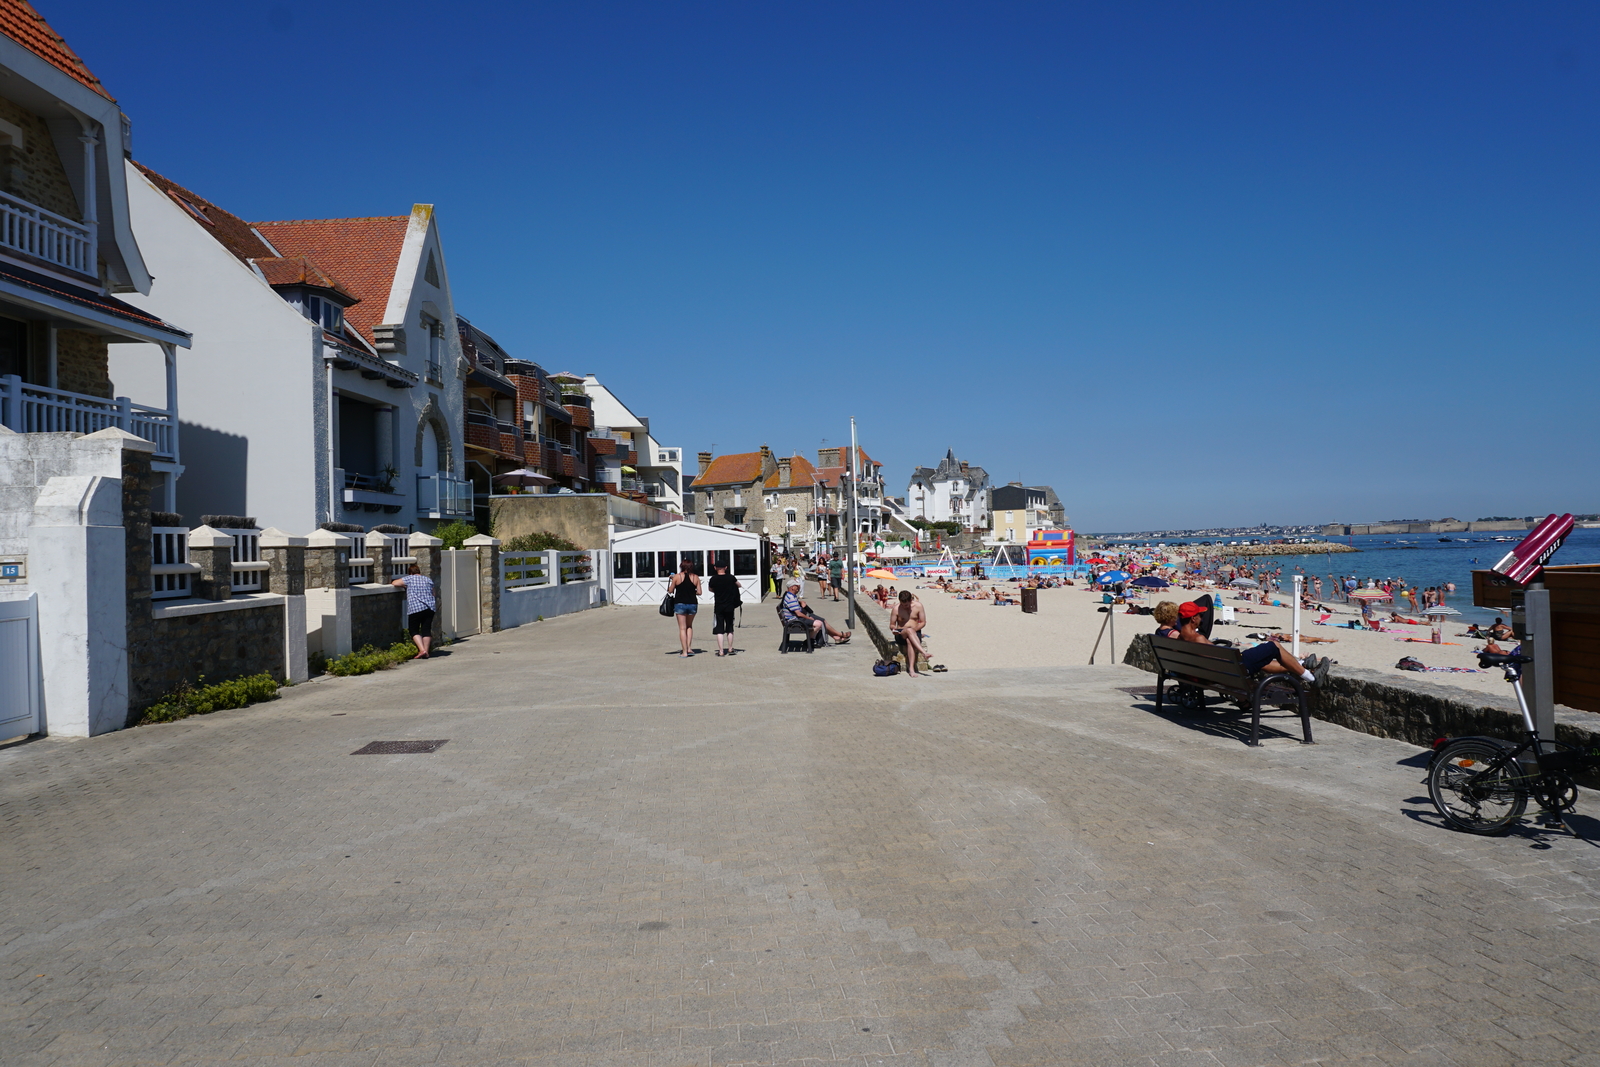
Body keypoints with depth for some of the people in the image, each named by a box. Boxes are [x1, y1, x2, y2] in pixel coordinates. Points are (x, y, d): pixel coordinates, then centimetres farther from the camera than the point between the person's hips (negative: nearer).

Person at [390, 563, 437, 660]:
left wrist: (404, 586, 25)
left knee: (414, 631, 5)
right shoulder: (428, 579, 17)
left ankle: (422, 650, -9)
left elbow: (394, 583, 8)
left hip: (415, 608, -4)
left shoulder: (409, 579, 3)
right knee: (426, 630, 8)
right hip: (430, 607, 4)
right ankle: (426, 652, 5)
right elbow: (433, 593, 23)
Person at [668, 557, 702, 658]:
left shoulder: (677, 576, -6)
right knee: (689, 626, 21)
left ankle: (684, 652, 0)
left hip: (680, 604, -2)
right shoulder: (696, 577, 0)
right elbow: (699, 592, 0)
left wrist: (671, 581, 17)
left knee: (682, 628, 3)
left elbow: (670, 591, 1)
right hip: (692, 604, 2)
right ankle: (689, 648, 12)